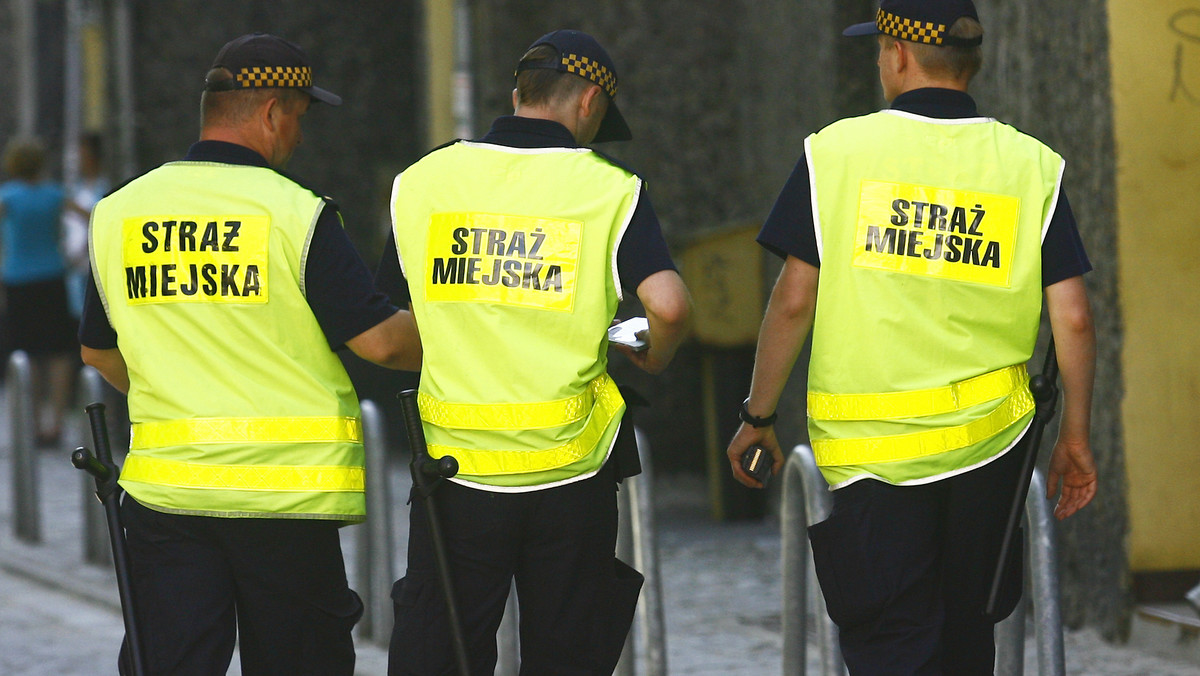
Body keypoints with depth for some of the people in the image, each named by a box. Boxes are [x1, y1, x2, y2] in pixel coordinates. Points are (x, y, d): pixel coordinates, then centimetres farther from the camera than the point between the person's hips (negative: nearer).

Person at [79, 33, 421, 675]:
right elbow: (379, 340, -11)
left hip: (163, 487, 3)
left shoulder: (116, 214, 4)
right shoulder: (297, 213, -10)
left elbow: (98, 350, 16)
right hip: (285, 490, -3)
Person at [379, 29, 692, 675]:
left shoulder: (420, 182, 3)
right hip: (570, 469, -1)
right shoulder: (609, 189, -5)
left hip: (454, 463, 1)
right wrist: (654, 358, 3)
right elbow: (668, 305, -17)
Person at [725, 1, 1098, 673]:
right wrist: (1076, 438, 10)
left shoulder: (835, 151, -3)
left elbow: (794, 300, -5)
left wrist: (758, 418, 6)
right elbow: (1073, 319, -1)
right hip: (991, 440, 3)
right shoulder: (1032, 166, 2)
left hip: (864, 442, -3)